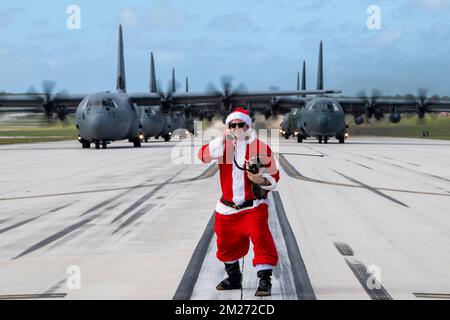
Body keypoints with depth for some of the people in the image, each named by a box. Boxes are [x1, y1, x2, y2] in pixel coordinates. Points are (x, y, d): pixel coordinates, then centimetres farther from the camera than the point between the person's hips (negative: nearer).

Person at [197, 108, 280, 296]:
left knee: (261, 237, -20)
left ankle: (265, 281, -12)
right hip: (227, 208, 4)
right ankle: (234, 278, 37)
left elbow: (274, 176, -2)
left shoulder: (260, 148, -7)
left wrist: (261, 180, -22)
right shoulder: (223, 145, 0)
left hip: (254, 206, -4)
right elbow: (203, 155, -18)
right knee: (227, 244, 15)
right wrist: (223, 140, -26)